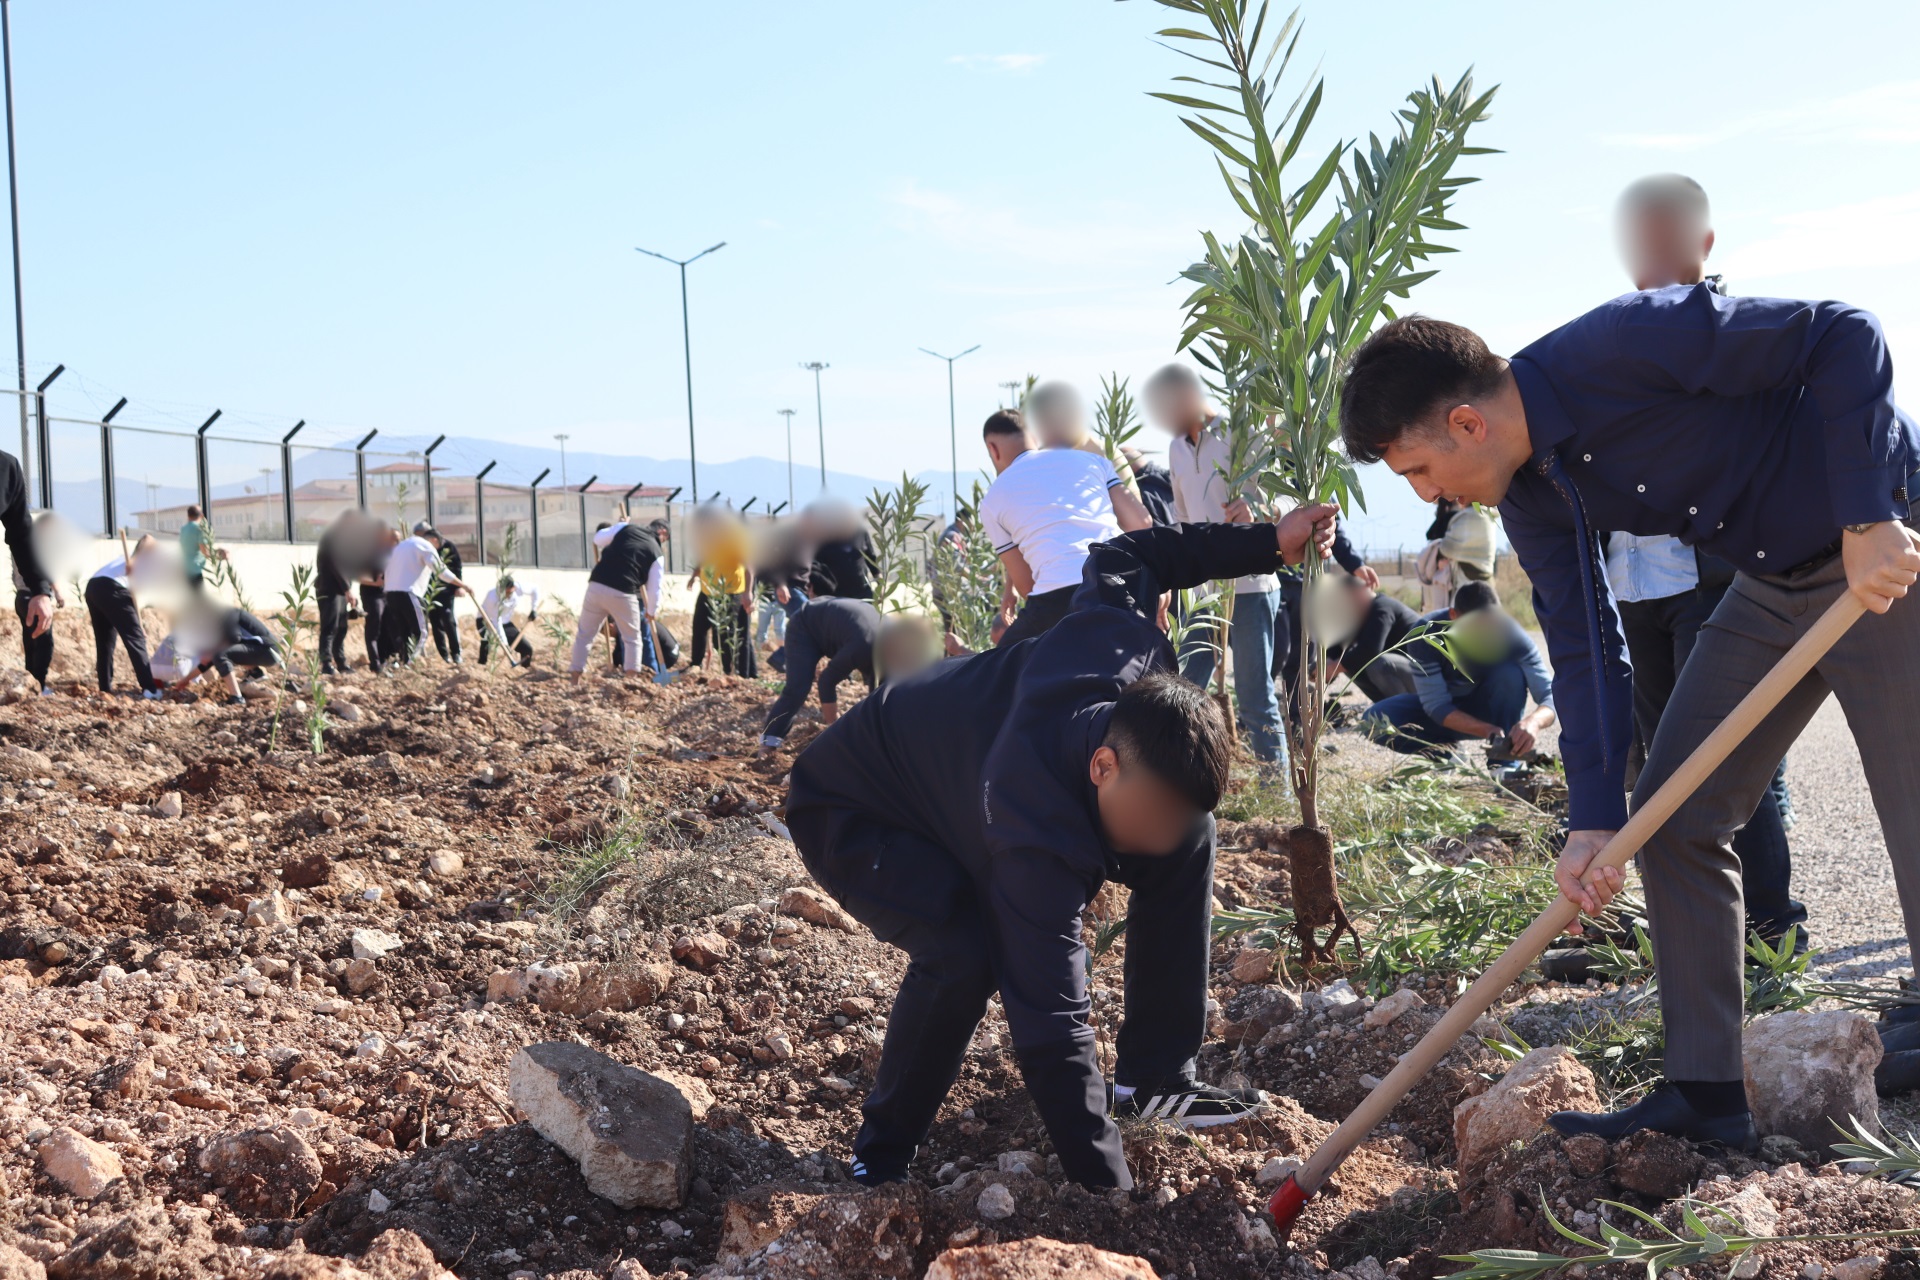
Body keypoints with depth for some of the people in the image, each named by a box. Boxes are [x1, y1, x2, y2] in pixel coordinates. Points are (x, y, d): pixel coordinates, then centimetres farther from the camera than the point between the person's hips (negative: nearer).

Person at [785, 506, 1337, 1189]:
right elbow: (1052, 1024, -44)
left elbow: (1117, 557, -4)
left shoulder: (1128, 644, -28)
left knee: (1191, 841, -3)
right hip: (849, 813, -8)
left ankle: (1151, 1079, 9)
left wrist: (1267, 542, -2)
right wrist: (1107, 1181, -45)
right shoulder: (1039, 837, -45)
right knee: (965, 955, -38)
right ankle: (880, 1156, -10)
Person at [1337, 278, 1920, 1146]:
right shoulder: (1529, 491, -4)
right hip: (1772, 580, 8)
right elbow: (1586, 648, -2)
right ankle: (1706, 1097, 12)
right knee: (1671, 814, 4)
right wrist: (1594, 819, -11)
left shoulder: (1630, 342, -28)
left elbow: (1843, 335, -24)